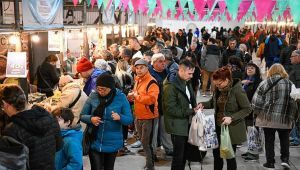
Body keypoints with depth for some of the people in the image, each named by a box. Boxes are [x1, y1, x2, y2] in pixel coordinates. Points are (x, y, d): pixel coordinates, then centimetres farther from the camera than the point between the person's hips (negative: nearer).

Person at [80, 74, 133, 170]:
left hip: (112, 143, 0)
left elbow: (129, 119, -7)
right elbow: (82, 116, 1)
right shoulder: (93, 96, -5)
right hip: (94, 142, 0)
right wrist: (91, 119, -20)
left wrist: (119, 117, -28)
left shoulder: (121, 97, -7)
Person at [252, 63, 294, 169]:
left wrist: (258, 113, 9)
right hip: (284, 118, 1)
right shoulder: (289, 84, 0)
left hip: (268, 118, -1)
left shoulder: (265, 83, -3)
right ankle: (285, 159, 8)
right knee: (284, 139, 17)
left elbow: (256, 100, -5)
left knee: (269, 140, 10)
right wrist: (292, 116, 9)